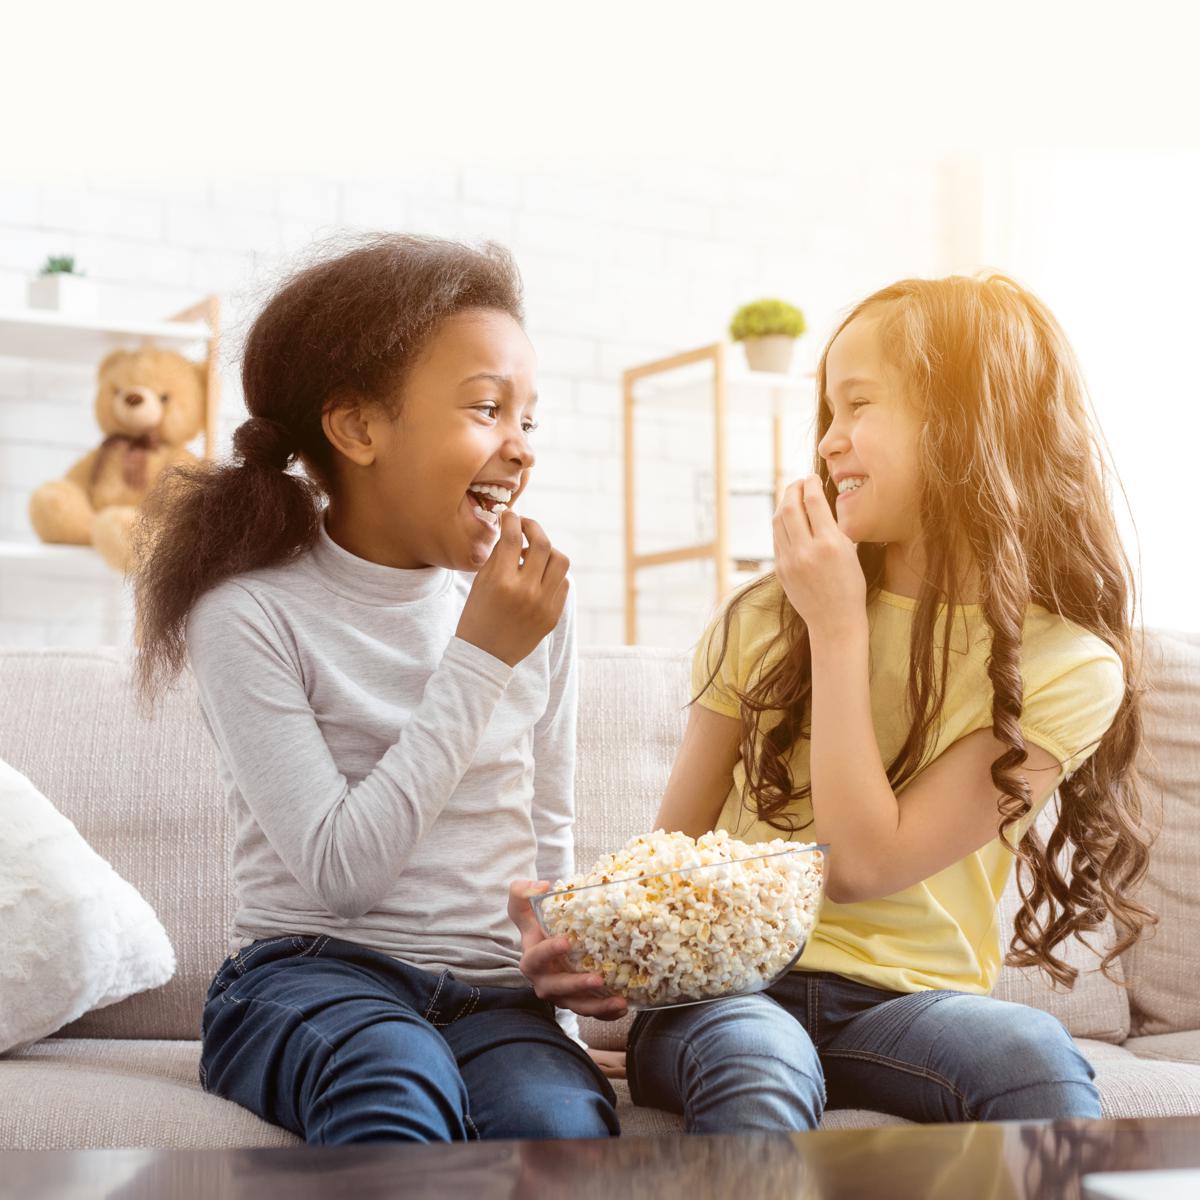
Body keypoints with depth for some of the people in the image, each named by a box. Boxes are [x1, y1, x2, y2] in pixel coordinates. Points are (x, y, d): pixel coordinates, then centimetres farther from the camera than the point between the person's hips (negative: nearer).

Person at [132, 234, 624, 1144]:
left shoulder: (534, 607, 6)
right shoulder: (251, 612, -8)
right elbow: (338, 868, -16)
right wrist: (479, 658, -15)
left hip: (494, 991, 3)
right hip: (309, 971, -2)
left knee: (561, 1123, -32)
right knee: (398, 1090, -37)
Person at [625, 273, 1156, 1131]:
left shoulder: (1065, 666, -4)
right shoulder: (763, 622, 4)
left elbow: (862, 866, -12)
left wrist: (838, 630, -12)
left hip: (908, 999, 0)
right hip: (727, 985, 1)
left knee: (1034, 1058, -34)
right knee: (758, 1071, -36)